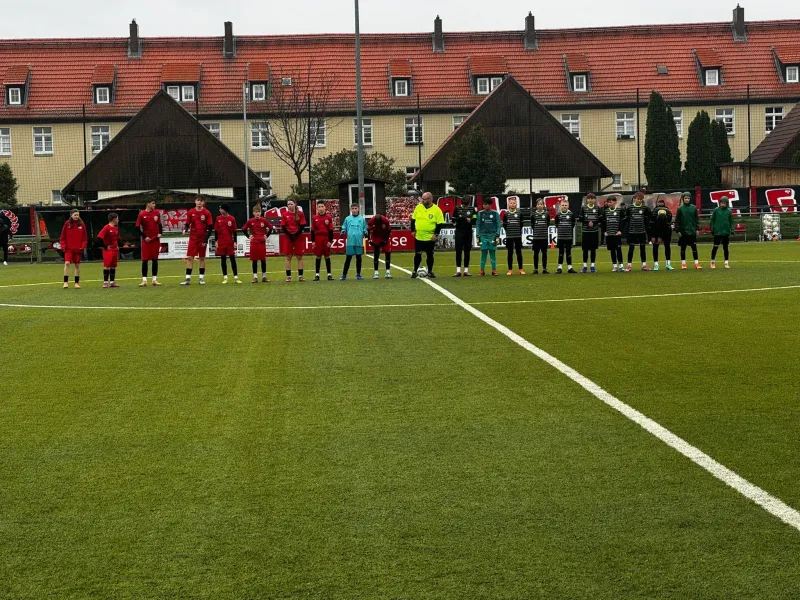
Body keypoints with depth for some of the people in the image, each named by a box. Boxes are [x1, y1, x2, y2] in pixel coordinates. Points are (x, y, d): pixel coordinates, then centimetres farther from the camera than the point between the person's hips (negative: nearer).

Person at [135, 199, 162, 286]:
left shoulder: (156, 213, 5)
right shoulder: (142, 214, -6)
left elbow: (159, 225, 16)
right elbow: (137, 227, -4)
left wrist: (160, 233, -1)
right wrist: (144, 237, -10)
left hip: (155, 239, 3)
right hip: (146, 240, -3)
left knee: (155, 259, 6)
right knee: (145, 260, -3)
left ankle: (155, 279, 12)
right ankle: (144, 280, 1)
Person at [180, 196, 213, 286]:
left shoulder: (207, 213, -3)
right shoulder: (190, 212, 3)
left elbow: (210, 227, -3)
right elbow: (187, 224, 8)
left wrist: (206, 239, -9)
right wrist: (185, 230, -16)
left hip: (203, 239, -1)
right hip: (193, 238, 1)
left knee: (202, 258, 5)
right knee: (190, 257, -3)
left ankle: (202, 278, 14)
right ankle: (188, 278, -1)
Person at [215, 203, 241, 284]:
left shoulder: (232, 219, -2)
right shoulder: (218, 219, 3)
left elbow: (234, 231, 1)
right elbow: (216, 231, 7)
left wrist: (235, 242, -3)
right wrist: (216, 241, 2)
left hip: (230, 242, -2)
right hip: (221, 242, 2)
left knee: (232, 259, -1)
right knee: (223, 259, 5)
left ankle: (236, 277, 2)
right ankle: (225, 277, 11)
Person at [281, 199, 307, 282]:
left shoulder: (300, 214, 0)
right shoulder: (284, 214, 1)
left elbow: (303, 226, -4)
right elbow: (283, 227, -1)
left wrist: (296, 234, -13)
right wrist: (289, 235, -12)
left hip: (298, 237, 0)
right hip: (288, 237, 0)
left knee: (299, 256, 2)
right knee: (288, 257, 0)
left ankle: (300, 276, 5)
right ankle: (288, 276, 3)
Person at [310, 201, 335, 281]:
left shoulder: (328, 217, 0)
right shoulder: (314, 218, 3)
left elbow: (331, 230, 0)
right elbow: (312, 230, 6)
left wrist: (330, 241, -5)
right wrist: (313, 241, 0)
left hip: (326, 239, -1)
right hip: (318, 239, 1)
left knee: (327, 256, 5)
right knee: (318, 257, 3)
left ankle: (329, 274, 10)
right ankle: (317, 275, 7)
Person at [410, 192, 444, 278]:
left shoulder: (436, 210, -8)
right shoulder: (418, 207, 2)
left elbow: (440, 223, -7)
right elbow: (413, 219, 11)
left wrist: (436, 234, -13)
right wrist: (413, 230, 4)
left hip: (430, 238, -2)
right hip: (418, 236, 2)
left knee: (430, 255, 7)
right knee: (417, 254, 5)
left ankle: (430, 271, 21)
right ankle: (415, 271, 15)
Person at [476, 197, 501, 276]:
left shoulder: (495, 213, 2)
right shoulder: (480, 213, 6)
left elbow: (498, 225, 4)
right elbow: (478, 225, 9)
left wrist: (497, 236, -2)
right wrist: (478, 236, 4)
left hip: (492, 236, -1)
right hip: (483, 236, 1)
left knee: (493, 253, 1)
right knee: (483, 253, -1)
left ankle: (494, 270, 5)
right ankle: (482, 270, 2)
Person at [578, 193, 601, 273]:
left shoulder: (597, 208, 3)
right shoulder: (583, 208, 2)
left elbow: (600, 219, 2)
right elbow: (580, 219, 0)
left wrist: (593, 223, -14)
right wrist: (588, 222, -13)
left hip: (595, 231, 0)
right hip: (585, 231, 0)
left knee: (593, 249, 4)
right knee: (585, 249, 2)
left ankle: (593, 266, 10)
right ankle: (584, 266, 9)